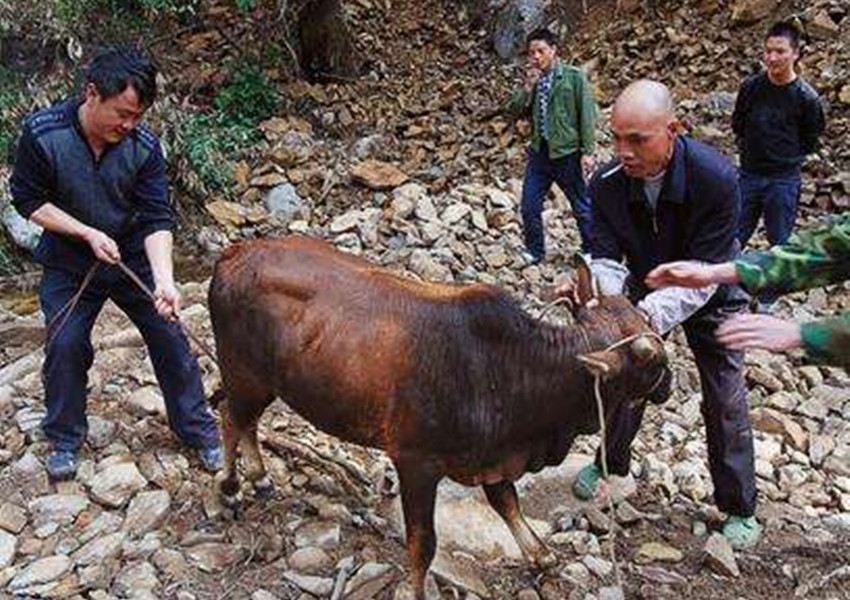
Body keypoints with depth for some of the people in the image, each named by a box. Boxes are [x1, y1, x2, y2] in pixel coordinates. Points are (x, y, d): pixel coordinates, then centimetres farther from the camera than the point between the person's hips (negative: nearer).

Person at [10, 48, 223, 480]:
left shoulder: (144, 145, -19)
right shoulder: (41, 134, -20)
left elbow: (157, 219, -20)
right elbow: (28, 200, -11)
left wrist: (164, 279, -34)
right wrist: (88, 233, -22)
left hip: (134, 257, 1)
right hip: (69, 263, 0)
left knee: (169, 339, 1)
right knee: (64, 346, -2)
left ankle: (199, 430, 18)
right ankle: (64, 440, 22)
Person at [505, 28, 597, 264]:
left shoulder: (574, 77, -5)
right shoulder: (532, 80, 9)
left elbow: (587, 115, -7)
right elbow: (513, 110, 2)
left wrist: (587, 151, -11)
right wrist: (528, 87, -12)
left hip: (567, 153, -4)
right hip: (539, 152, 5)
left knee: (582, 207, 6)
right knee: (530, 206, 5)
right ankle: (534, 251, 23)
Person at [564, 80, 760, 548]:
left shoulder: (716, 179, -35)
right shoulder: (607, 183, -24)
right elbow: (606, 258, -23)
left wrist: (648, 314, -50)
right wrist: (598, 293, -46)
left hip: (710, 298, -3)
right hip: (645, 290, 4)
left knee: (725, 402, 1)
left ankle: (740, 510, 19)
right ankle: (613, 471, 34)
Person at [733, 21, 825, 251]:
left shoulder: (806, 98, -10)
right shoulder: (751, 87, -3)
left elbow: (810, 142, 2)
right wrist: (748, 150, 8)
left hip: (784, 179, -3)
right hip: (749, 174, 3)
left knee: (780, 243, 8)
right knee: (734, 239, 9)